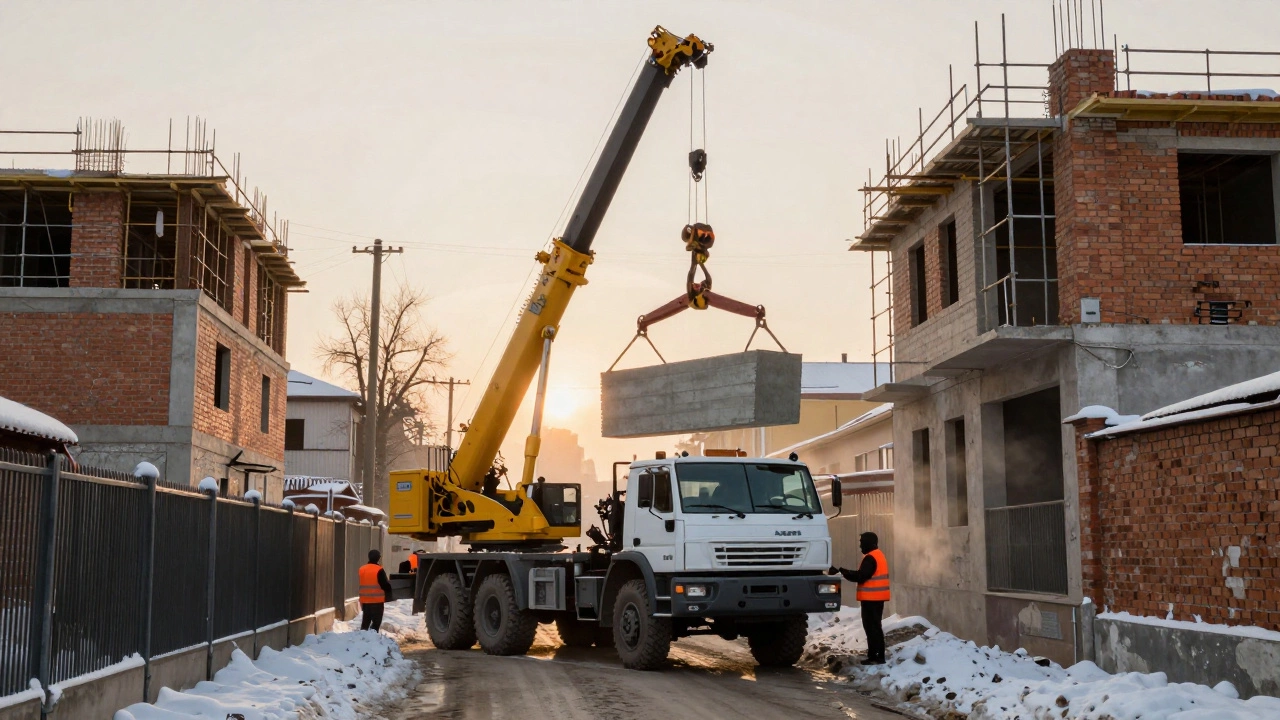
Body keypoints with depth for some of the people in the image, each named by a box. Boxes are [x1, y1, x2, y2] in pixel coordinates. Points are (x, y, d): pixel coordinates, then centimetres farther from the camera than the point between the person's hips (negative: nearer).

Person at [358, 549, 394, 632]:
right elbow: (385, 586, -13)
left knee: (365, 622, 15)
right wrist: (389, 583, 8)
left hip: (365, 600, 6)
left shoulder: (362, 569, 8)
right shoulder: (379, 570, -13)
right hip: (377, 601, -6)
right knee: (376, 622, -2)